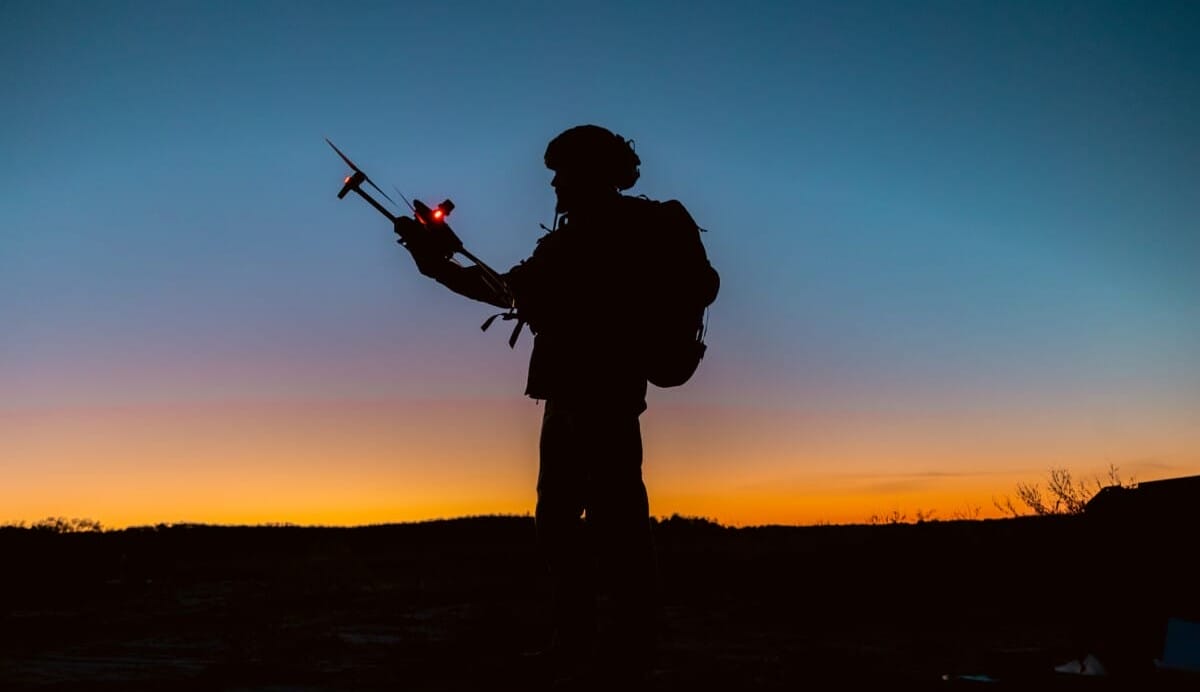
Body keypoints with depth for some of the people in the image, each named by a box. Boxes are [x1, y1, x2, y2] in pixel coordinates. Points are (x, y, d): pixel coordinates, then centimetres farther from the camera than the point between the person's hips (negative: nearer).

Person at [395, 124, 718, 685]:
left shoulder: (644, 226, 3)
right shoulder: (570, 238, 24)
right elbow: (507, 290, 27)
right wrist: (437, 264, 22)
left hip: (606, 392, -8)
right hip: (567, 394, 8)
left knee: (613, 518, -11)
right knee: (558, 519, 7)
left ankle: (631, 648, -6)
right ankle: (574, 644, 13)